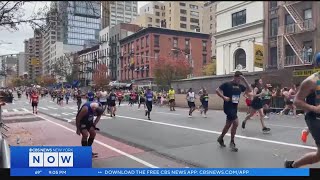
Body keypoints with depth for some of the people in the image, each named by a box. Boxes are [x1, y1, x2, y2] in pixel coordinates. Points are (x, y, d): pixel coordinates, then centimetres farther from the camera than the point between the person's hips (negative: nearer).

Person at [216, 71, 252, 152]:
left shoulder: (240, 86, 9)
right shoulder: (227, 84, -9)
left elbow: (249, 90, 5)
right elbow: (217, 90, -10)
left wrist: (245, 80, -3)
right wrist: (224, 97, -20)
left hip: (235, 107, 7)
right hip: (228, 107, -7)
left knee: (228, 124, 15)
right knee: (236, 123, -16)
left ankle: (220, 138, 37)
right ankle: (232, 142, 0)